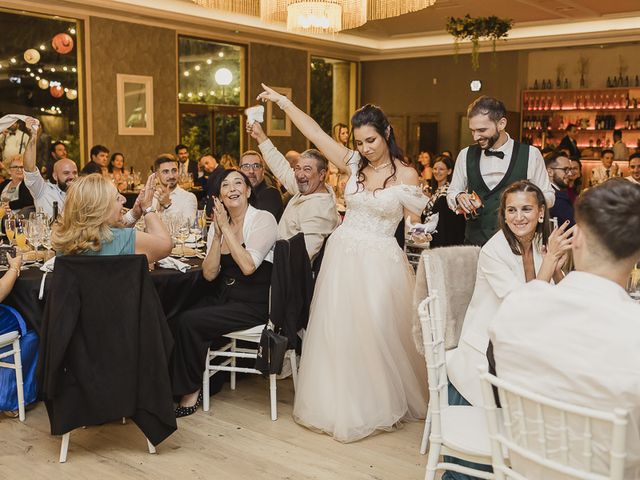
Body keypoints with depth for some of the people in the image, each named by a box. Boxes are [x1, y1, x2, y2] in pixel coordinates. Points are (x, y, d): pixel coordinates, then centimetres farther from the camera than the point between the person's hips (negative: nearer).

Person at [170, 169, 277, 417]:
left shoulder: (264, 219, -9)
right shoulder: (218, 225, 8)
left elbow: (248, 266, -22)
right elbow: (209, 274, -1)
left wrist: (227, 228, -17)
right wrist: (218, 234, -11)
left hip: (253, 304, -6)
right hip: (222, 298, 6)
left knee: (189, 322, -21)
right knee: (176, 320, -17)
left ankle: (191, 390, -2)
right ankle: (177, 385, 2)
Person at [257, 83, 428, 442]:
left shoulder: (406, 175, -6)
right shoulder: (354, 163, 2)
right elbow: (315, 132, 4)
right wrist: (282, 101, 6)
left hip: (381, 261, -3)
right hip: (344, 255, 4)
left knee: (377, 332, 3)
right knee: (338, 330, 8)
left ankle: (382, 403, 24)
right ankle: (342, 403, 26)